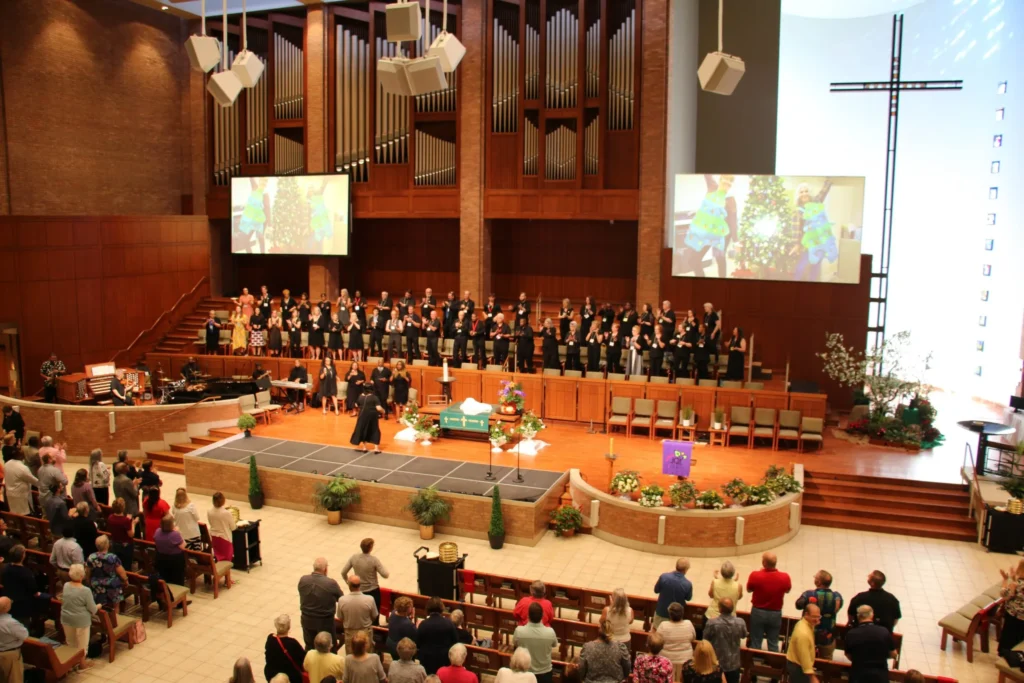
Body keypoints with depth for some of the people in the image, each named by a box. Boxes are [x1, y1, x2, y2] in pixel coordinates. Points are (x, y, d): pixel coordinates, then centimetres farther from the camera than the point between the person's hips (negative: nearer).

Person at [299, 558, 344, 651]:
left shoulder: (303, 580, -12)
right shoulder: (331, 583, -25)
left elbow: (303, 596, 6)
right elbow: (341, 599, -8)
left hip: (307, 620, 4)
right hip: (325, 621, -4)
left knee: (309, 647, 22)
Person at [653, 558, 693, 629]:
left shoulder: (664, 577, -25)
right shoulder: (687, 584, -27)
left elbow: (656, 590, -6)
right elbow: (688, 598, -5)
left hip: (661, 611, 1)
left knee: (656, 631, 25)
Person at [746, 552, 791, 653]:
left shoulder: (755, 575, -23)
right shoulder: (784, 577, -18)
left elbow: (749, 590, -1)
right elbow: (787, 590, 5)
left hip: (758, 612, -1)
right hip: (775, 613, 1)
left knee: (755, 643, 12)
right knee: (773, 644, 16)